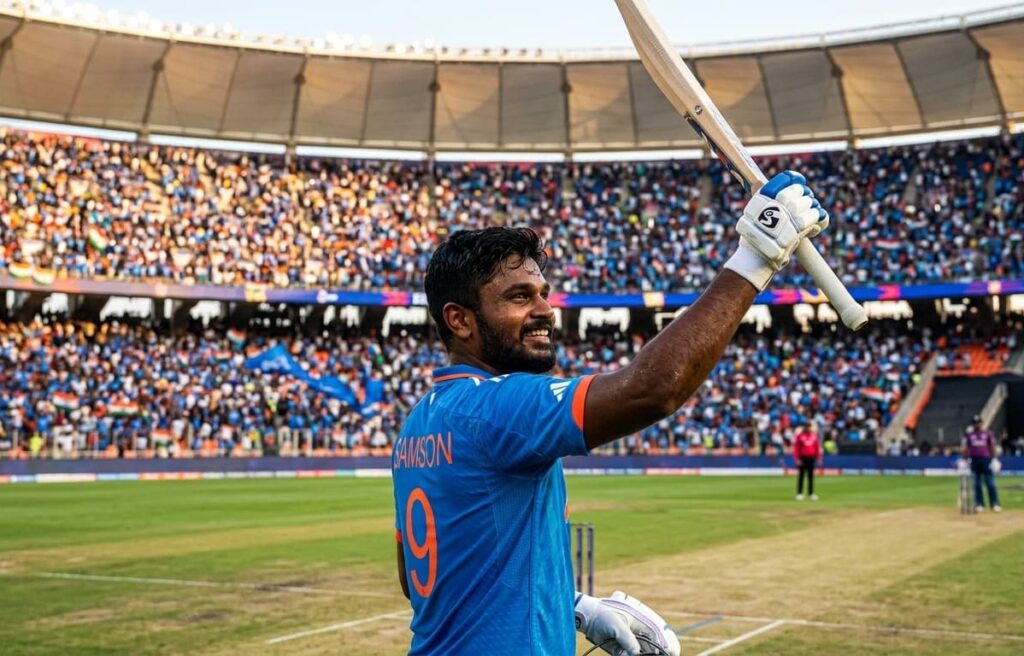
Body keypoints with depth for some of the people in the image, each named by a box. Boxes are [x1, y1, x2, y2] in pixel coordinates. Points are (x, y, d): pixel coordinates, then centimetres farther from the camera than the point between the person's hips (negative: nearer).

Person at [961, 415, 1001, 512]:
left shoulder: (988, 433, 7)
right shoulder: (969, 434, 10)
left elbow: (992, 447, 6)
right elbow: (964, 448, 8)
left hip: (986, 459, -1)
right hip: (974, 460, 1)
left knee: (990, 483, -4)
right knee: (976, 484, 3)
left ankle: (995, 504, -1)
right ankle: (979, 504, 8)